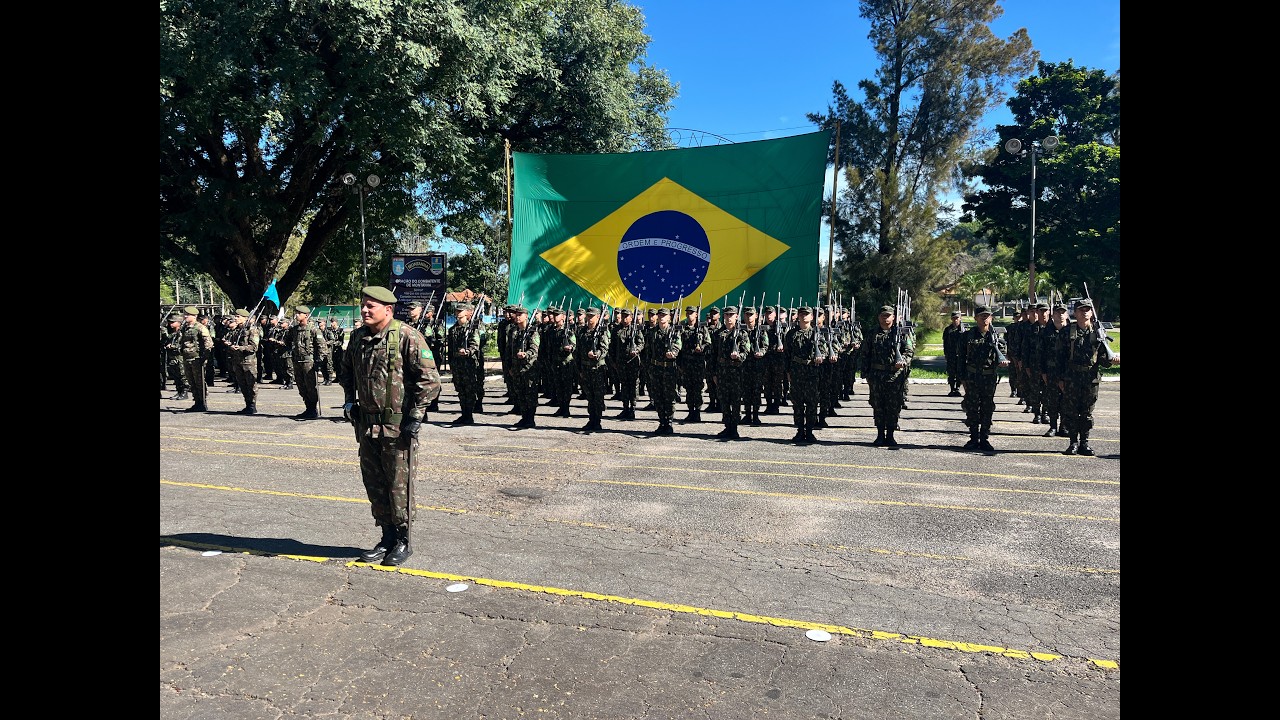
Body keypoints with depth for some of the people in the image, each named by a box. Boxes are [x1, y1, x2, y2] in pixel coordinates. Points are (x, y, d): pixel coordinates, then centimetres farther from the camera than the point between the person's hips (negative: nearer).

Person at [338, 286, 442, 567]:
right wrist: (349, 401, 13)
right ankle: (387, 537, 28)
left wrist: (416, 416, -15)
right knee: (373, 483, 14)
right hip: (366, 424, 7)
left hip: (398, 425, -7)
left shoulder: (407, 337, -13)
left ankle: (403, 541, 16)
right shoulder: (358, 337, 9)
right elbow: (346, 372, 26)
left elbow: (429, 379, -14)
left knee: (399, 484, 1)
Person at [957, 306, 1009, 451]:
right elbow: (961, 358, 5)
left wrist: (1003, 361, -18)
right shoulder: (967, 336, 4)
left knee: (987, 409, 5)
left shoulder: (996, 337, 7)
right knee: (971, 409, 2)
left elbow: (1001, 353, 7)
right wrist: (962, 378, -1)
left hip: (989, 378, 1)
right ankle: (974, 439, 12)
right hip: (972, 378, 0)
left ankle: (985, 439, 14)